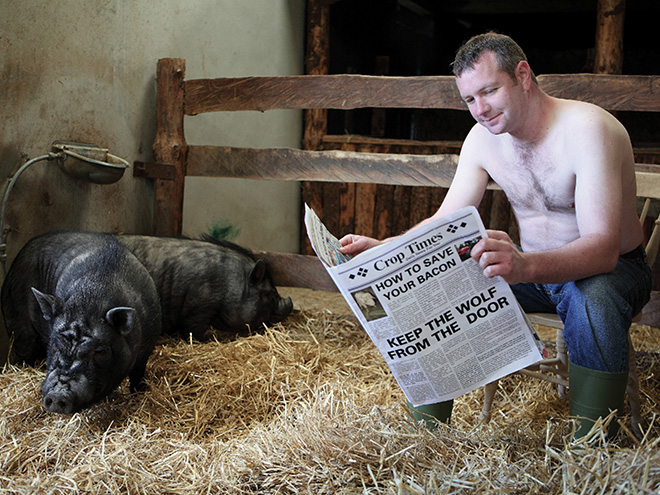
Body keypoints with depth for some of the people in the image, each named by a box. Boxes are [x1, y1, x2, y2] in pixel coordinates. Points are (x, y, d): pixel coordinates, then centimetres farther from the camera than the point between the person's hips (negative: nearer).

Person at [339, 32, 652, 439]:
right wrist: (380, 249, -22)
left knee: (593, 303, -40)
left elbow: (603, 249, -35)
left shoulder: (588, 128, -25)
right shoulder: (483, 138, -4)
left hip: (612, 269, -5)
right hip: (529, 267, 6)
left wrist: (525, 266, -54)